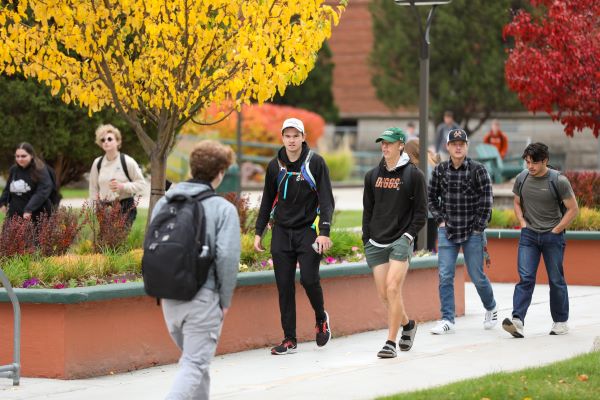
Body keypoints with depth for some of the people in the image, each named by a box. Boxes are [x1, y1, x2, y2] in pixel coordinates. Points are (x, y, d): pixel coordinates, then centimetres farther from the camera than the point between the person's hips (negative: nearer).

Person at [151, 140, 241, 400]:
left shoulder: (164, 203, 7)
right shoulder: (223, 209, -8)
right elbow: (227, 257, -14)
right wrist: (225, 300, -2)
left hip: (169, 298, 6)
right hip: (203, 299, -6)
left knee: (194, 359, 23)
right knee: (194, 366, -3)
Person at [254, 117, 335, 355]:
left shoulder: (315, 163, -3)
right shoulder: (275, 166, 8)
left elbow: (326, 200, -5)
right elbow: (267, 201, 17)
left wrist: (324, 232, -15)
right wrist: (259, 232, 12)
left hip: (308, 230, -3)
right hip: (281, 231, 3)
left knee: (309, 279, -14)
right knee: (284, 286, 0)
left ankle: (321, 318, 16)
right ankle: (289, 340, 5)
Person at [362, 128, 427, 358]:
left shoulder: (413, 175, -1)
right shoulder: (372, 176, 11)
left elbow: (421, 212, 1)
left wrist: (408, 235, -8)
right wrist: (367, 238, 9)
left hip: (401, 241, -5)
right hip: (376, 243, 5)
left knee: (393, 288, -16)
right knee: (383, 293, 3)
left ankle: (391, 342, -11)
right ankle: (407, 324, 29)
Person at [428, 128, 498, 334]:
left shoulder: (478, 170, -5)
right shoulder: (440, 170, 4)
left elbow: (486, 201, -5)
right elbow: (431, 197, 14)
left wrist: (478, 228, -7)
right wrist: (440, 219, 3)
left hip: (472, 232, -2)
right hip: (447, 231, 2)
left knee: (477, 275, 4)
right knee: (445, 276, -5)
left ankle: (491, 308, 30)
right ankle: (447, 320, -2)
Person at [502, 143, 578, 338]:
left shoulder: (559, 181, -10)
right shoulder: (522, 179, 2)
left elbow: (573, 209, -5)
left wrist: (555, 230, -7)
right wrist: (522, 222, 5)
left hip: (552, 236, -2)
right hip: (528, 235, 3)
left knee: (556, 280, 5)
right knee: (525, 278, -9)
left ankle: (561, 321, 18)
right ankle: (517, 321, -20)